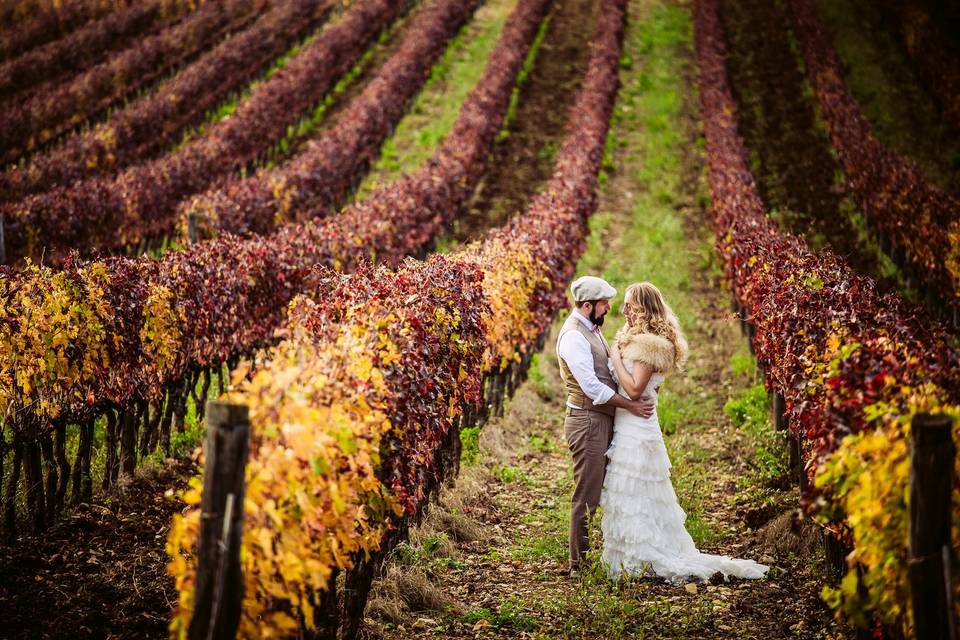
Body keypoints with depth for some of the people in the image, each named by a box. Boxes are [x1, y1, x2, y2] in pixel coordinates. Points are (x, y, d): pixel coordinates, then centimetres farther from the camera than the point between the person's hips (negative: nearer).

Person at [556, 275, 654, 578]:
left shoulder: (592, 329, 13)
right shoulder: (573, 337, -19)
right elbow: (592, 387, -23)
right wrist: (630, 405, -16)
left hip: (603, 419, 10)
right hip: (587, 421, -10)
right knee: (586, 495, -4)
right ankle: (579, 564, 4)